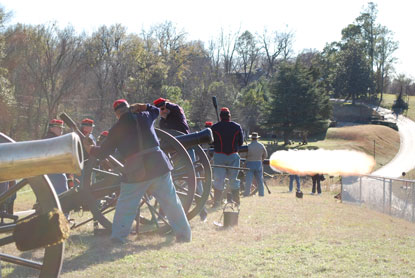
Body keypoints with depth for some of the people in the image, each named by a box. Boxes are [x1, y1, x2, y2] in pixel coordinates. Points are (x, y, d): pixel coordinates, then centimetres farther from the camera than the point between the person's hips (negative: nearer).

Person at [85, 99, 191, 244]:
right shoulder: (145, 117, 9)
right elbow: (156, 110, 34)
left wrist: (89, 148, 26)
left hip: (135, 172, -2)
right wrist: (142, 107, 29)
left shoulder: (116, 129, 2)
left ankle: (118, 237, 12)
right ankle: (184, 234, 11)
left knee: (125, 206, 10)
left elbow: (103, 152, 9)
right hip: (158, 165, 2)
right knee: (171, 201, 8)